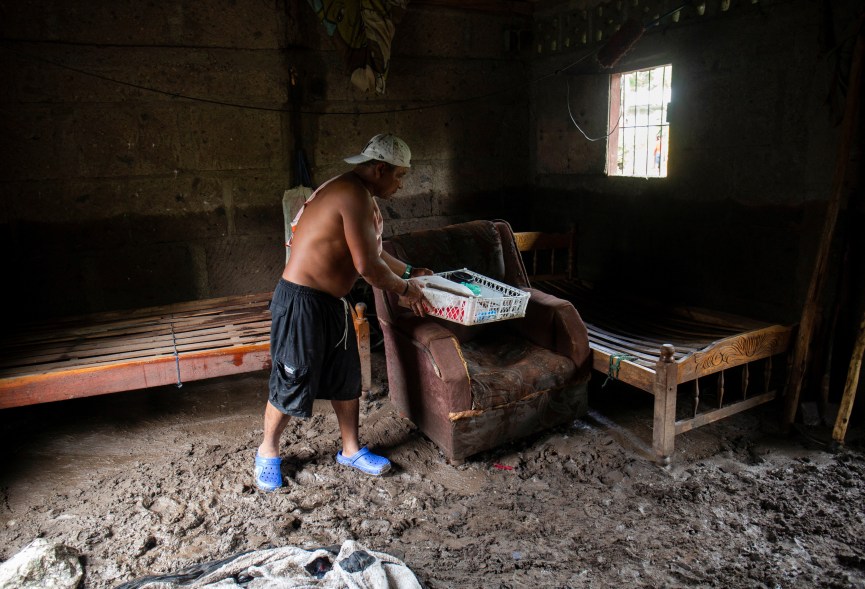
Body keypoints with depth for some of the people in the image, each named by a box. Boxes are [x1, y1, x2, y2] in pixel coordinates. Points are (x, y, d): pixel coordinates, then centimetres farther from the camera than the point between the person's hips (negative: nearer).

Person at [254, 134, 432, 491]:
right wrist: (404, 289, -8)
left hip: (331, 302, 10)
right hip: (301, 302, -10)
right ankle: (267, 452, 29)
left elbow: (373, 251, 24)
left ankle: (351, 450, 33)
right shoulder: (354, 196, -22)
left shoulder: (360, 196, 11)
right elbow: (367, 266, -24)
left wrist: (409, 271, 25)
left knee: (347, 378, 16)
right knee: (291, 384, 5)